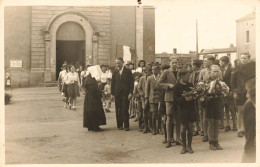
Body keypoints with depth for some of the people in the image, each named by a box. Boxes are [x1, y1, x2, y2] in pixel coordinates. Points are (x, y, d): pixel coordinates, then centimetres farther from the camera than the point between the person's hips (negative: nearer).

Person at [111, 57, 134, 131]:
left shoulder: (128, 71, 1)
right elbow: (113, 83, 12)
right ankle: (119, 125, 13)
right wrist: (112, 93, 4)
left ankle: (126, 126, 4)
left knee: (125, 110, -3)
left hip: (125, 93, -3)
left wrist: (130, 93, -9)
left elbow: (131, 82, -2)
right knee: (118, 110, 3)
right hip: (117, 94, 3)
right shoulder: (115, 72, 11)